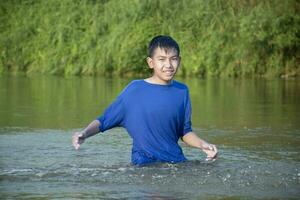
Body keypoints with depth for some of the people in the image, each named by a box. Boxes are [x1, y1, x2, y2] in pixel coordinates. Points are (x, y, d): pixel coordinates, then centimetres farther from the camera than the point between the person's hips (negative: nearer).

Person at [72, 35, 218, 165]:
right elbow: (104, 120, 3)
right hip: (144, 164, -4)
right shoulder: (135, 90, -1)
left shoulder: (182, 91, 10)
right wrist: (84, 134, -15)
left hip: (176, 161, 4)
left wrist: (203, 145, 1)